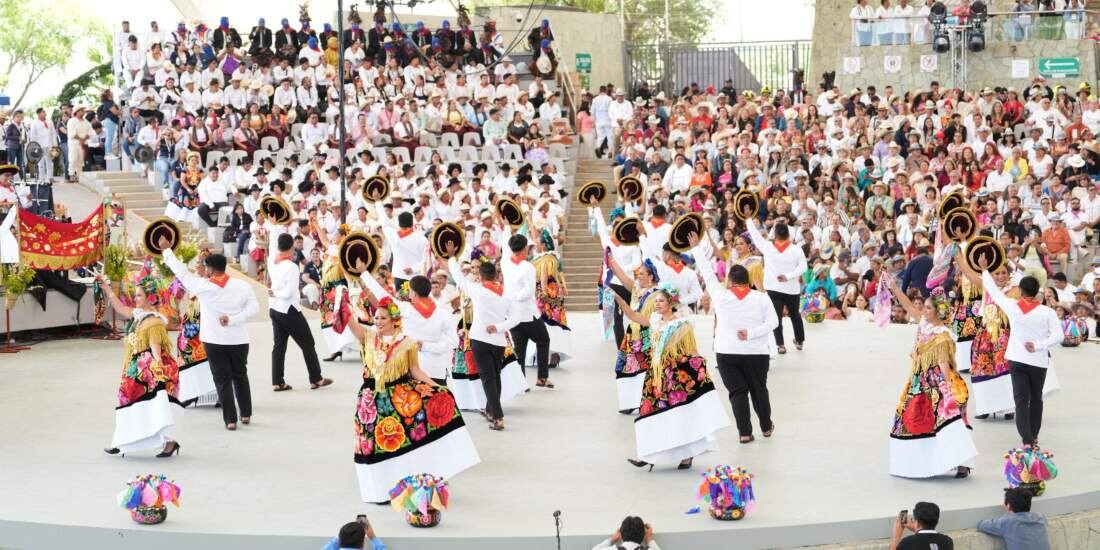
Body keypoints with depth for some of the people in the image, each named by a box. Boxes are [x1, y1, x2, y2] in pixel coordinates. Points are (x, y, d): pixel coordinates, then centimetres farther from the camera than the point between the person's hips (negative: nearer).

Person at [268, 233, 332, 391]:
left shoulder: (271, 262, -2)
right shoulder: (292, 267, -21)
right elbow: (289, 293, -25)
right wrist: (275, 293, -8)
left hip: (274, 309, 7)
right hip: (289, 310, -7)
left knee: (279, 345, 11)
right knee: (307, 344, 6)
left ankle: (277, 382, 10)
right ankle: (316, 379, 13)